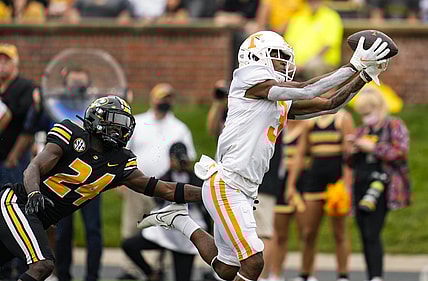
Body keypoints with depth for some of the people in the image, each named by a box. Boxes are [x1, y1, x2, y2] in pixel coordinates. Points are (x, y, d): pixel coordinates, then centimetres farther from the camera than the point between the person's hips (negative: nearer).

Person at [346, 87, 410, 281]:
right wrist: (352, 151, 2)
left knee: (372, 234, -18)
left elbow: (400, 153, -11)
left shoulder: (395, 127, 3)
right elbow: (352, 163, 24)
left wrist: (373, 147, -13)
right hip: (361, 186, 7)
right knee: (365, 236, 4)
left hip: (381, 186, -7)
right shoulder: (362, 130, 21)